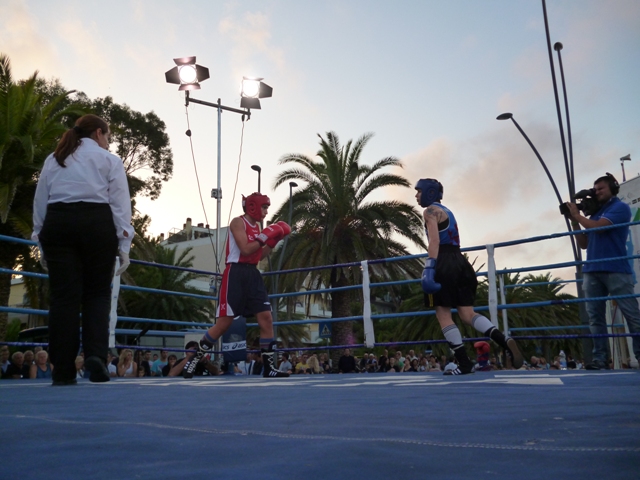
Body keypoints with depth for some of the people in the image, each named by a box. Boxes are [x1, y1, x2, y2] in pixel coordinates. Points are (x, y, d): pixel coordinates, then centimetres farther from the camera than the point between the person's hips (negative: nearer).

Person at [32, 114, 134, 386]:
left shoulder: (53, 160, 23)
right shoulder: (108, 160, 11)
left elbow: (40, 202, 17)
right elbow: (120, 205, 2)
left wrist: (42, 245, 18)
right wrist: (123, 245, 1)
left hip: (57, 224, 3)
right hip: (97, 224, -3)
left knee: (63, 297, 1)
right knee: (97, 293, 5)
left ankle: (63, 371, 0)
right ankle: (95, 353, -14)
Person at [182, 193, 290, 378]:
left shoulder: (256, 226, 16)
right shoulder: (238, 222, -7)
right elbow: (245, 249, -18)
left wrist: (273, 241, 8)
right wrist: (265, 236, -16)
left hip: (252, 274, 8)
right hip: (236, 274, -7)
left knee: (266, 317, -1)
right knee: (224, 322, -6)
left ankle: (270, 366, 5)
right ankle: (195, 358, 11)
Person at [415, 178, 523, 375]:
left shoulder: (430, 211, -2)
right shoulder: (447, 211, 27)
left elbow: (434, 241, -17)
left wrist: (429, 267, -24)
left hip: (445, 263, -9)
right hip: (459, 261, 9)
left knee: (443, 314, -3)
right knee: (467, 313, 5)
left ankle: (464, 363, -4)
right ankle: (505, 340, -14)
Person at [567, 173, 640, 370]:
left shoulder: (620, 208, 1)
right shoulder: (595, 214, 21)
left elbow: (598, 227, -13)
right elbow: (584, 244, 21)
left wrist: (577, 215, 2)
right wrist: (574, 222, 11)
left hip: (616, 270, -7)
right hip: (592, 271, 7)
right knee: (595, 317, 1)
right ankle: (600, 358, 2)